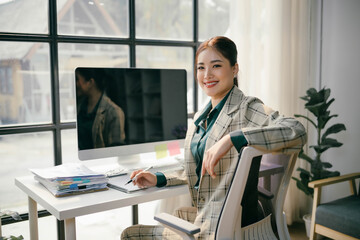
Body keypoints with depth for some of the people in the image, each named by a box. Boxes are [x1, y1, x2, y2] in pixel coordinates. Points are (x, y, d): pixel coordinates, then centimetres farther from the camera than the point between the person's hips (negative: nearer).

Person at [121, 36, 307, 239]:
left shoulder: (247, 108, -14)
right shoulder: (200, 118, 11)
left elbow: (297, 132, -33)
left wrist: (230, 139, -38)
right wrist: (159, 179, 6)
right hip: (201, 216, 8)